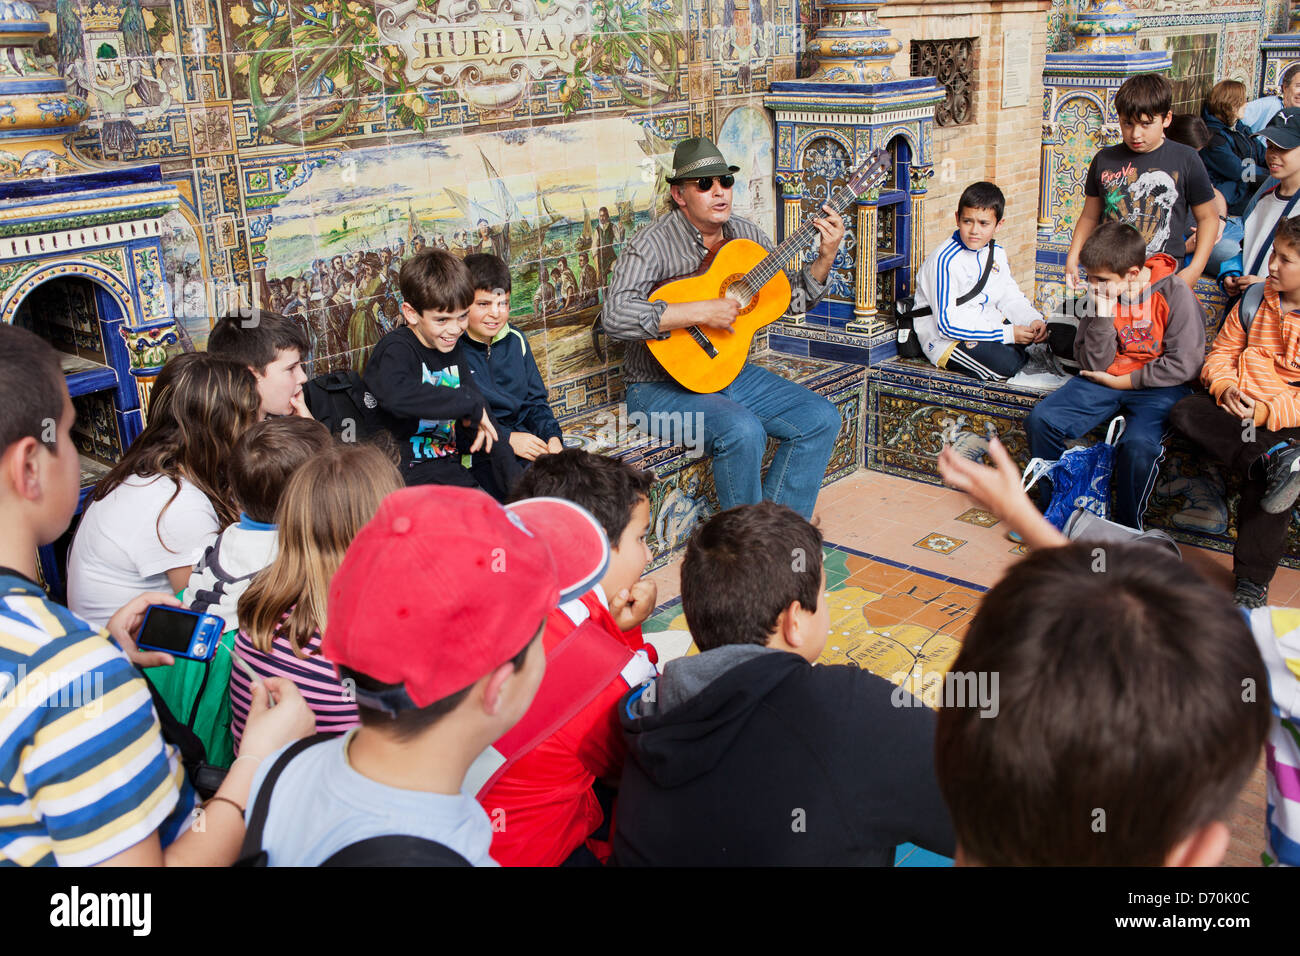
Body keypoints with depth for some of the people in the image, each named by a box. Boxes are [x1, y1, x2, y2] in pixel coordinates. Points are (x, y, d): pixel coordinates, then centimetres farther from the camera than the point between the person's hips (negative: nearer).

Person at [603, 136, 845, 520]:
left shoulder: (747, 236, 7)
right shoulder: (653, 244, -15)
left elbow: (794, 295, 15)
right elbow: (615, 315, -30)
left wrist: (825, 257, -4)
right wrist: (701, 312, -31)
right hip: (662, 385, -7)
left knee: (822, 419, -5)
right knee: (743, 431, -33)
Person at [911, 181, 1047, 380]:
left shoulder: (997, 253, 6)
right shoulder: (945, 260, -19)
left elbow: (1011, 298, 14)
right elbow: (948, 324, -24)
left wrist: (1034, 320, -10)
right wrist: (1006, 334, -25)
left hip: (988, 324, 8)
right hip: (946, 339, -7)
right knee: (1003, 364, -28)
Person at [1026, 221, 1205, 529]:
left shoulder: (1175, 294, -10)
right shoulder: (1101, 295, 0)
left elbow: (1184, 364, -13)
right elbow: (1094, 364, -4)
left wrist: (1123, 381, -11)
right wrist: (1103, 315, -16)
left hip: (1159, 388, -4)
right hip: (1104, 381, 5)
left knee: (1138, 445, -34)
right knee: (1040, 420, -15)